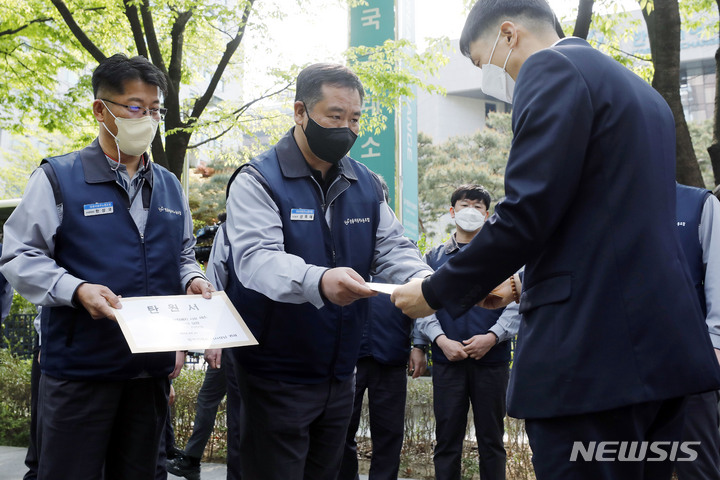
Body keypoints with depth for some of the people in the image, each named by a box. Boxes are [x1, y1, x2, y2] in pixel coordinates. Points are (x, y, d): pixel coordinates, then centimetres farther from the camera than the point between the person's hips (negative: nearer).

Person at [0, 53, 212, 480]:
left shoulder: (170, 186, 13)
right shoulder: (58, 178, -4)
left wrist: (193, 280, -2)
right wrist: (76, 290, -23)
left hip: (154, 365, 5)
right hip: (79, 367, -5)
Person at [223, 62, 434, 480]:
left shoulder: (367, 185, 7)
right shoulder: (258, 181, -12)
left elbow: (392, 248, 1)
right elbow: (256, 259, -26)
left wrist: (425, 281, -22)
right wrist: (318, 282, -46)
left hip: (340, 375, 6)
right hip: (277, 379, -6)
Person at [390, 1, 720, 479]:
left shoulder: (551, 68, -8)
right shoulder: (639, 90, 21)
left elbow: (526, 214, -16)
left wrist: (437, 293, -4)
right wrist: (527, 281, 25)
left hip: (591, 353, -10)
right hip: (659, 346, 10)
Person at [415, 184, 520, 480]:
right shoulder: (434, 258, 11)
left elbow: (516, 304, 0)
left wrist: (492, 337, -15)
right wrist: (441, 340, -11)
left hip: (492, 359, -1)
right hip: (447, 360, 1)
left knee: (491, 439, 7)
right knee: (447, 440, 5)